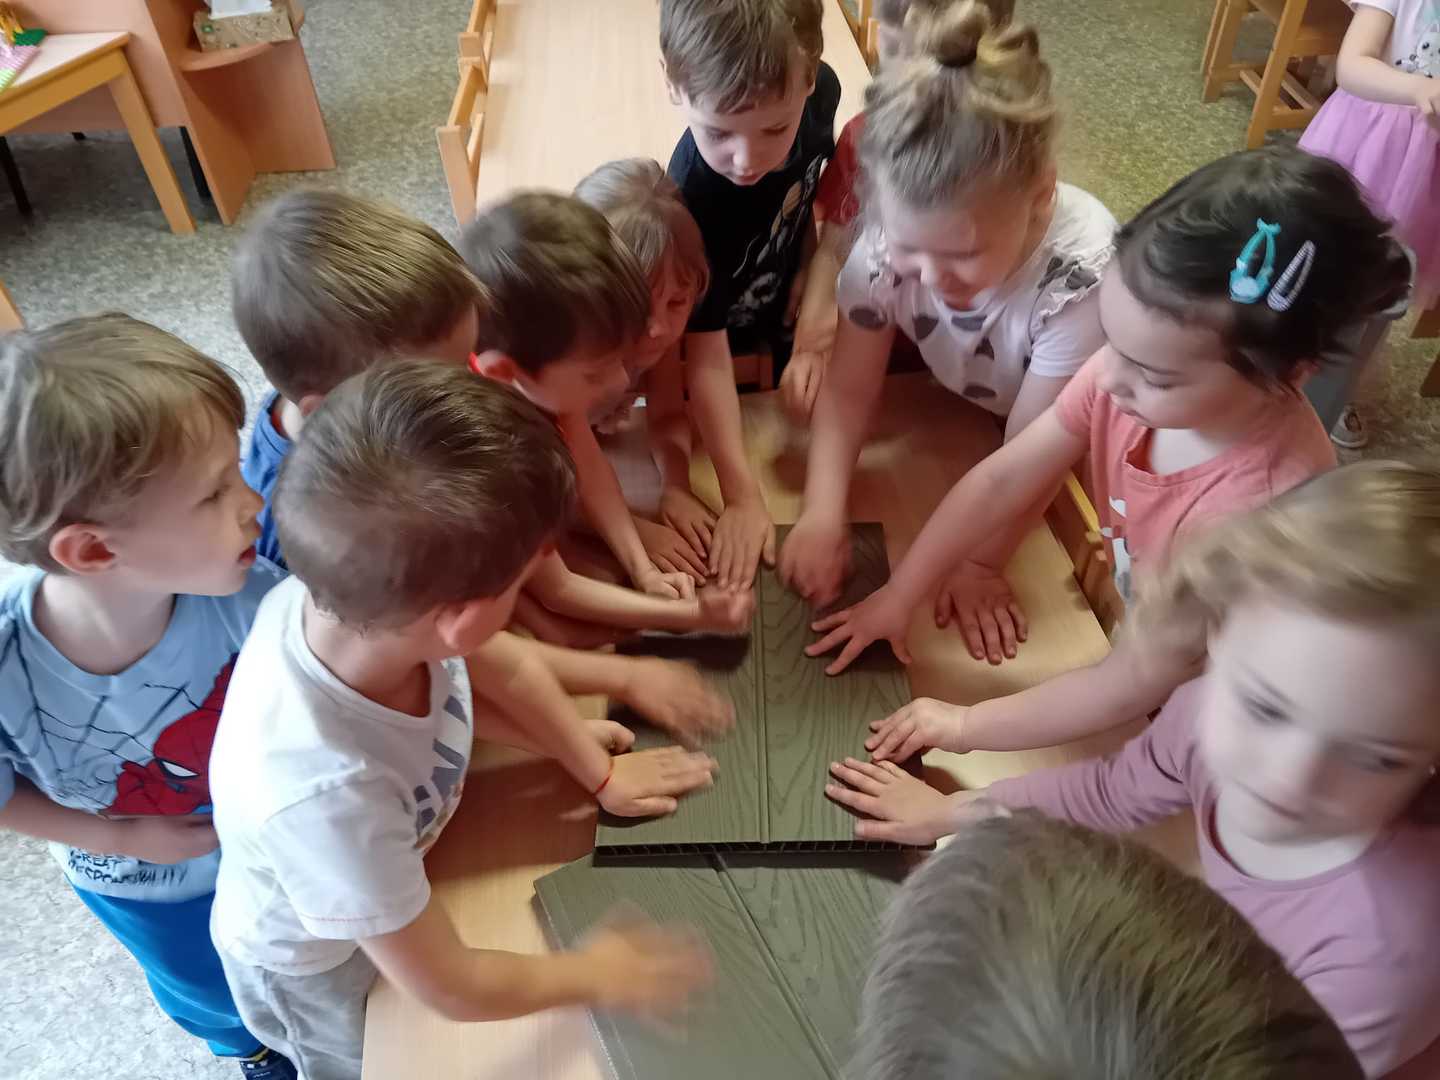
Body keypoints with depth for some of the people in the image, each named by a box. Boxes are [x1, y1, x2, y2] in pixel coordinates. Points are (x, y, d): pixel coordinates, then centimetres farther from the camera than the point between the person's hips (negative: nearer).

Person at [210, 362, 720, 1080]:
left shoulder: (369, 594, -34)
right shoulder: (324, 795, -49)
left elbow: (506, 664, -10)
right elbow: (449, 990, -32)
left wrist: (600, 774, -3)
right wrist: (592, 975, -16)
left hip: (388, 878, 4)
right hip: (315, 967, -4)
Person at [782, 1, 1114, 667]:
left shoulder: (1081, 275, -39)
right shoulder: (893, 237, -30)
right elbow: (850, 390, -20)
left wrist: (982, 564, -23)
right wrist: (822, 516, -31)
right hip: (957, 408, 4)